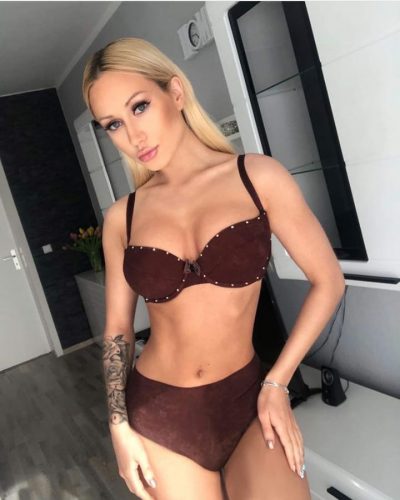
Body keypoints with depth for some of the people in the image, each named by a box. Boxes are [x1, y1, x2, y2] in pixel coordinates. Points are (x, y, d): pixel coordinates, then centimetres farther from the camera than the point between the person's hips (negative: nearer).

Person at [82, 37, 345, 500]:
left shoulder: (258, 176, -8)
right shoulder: (121, 217, -2)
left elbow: (327, 281, -3)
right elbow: (117, 328, 6)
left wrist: (276, 383, -4)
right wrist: (119, 424, -2)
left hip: (248, 400, -1)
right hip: (159, 413, 2)